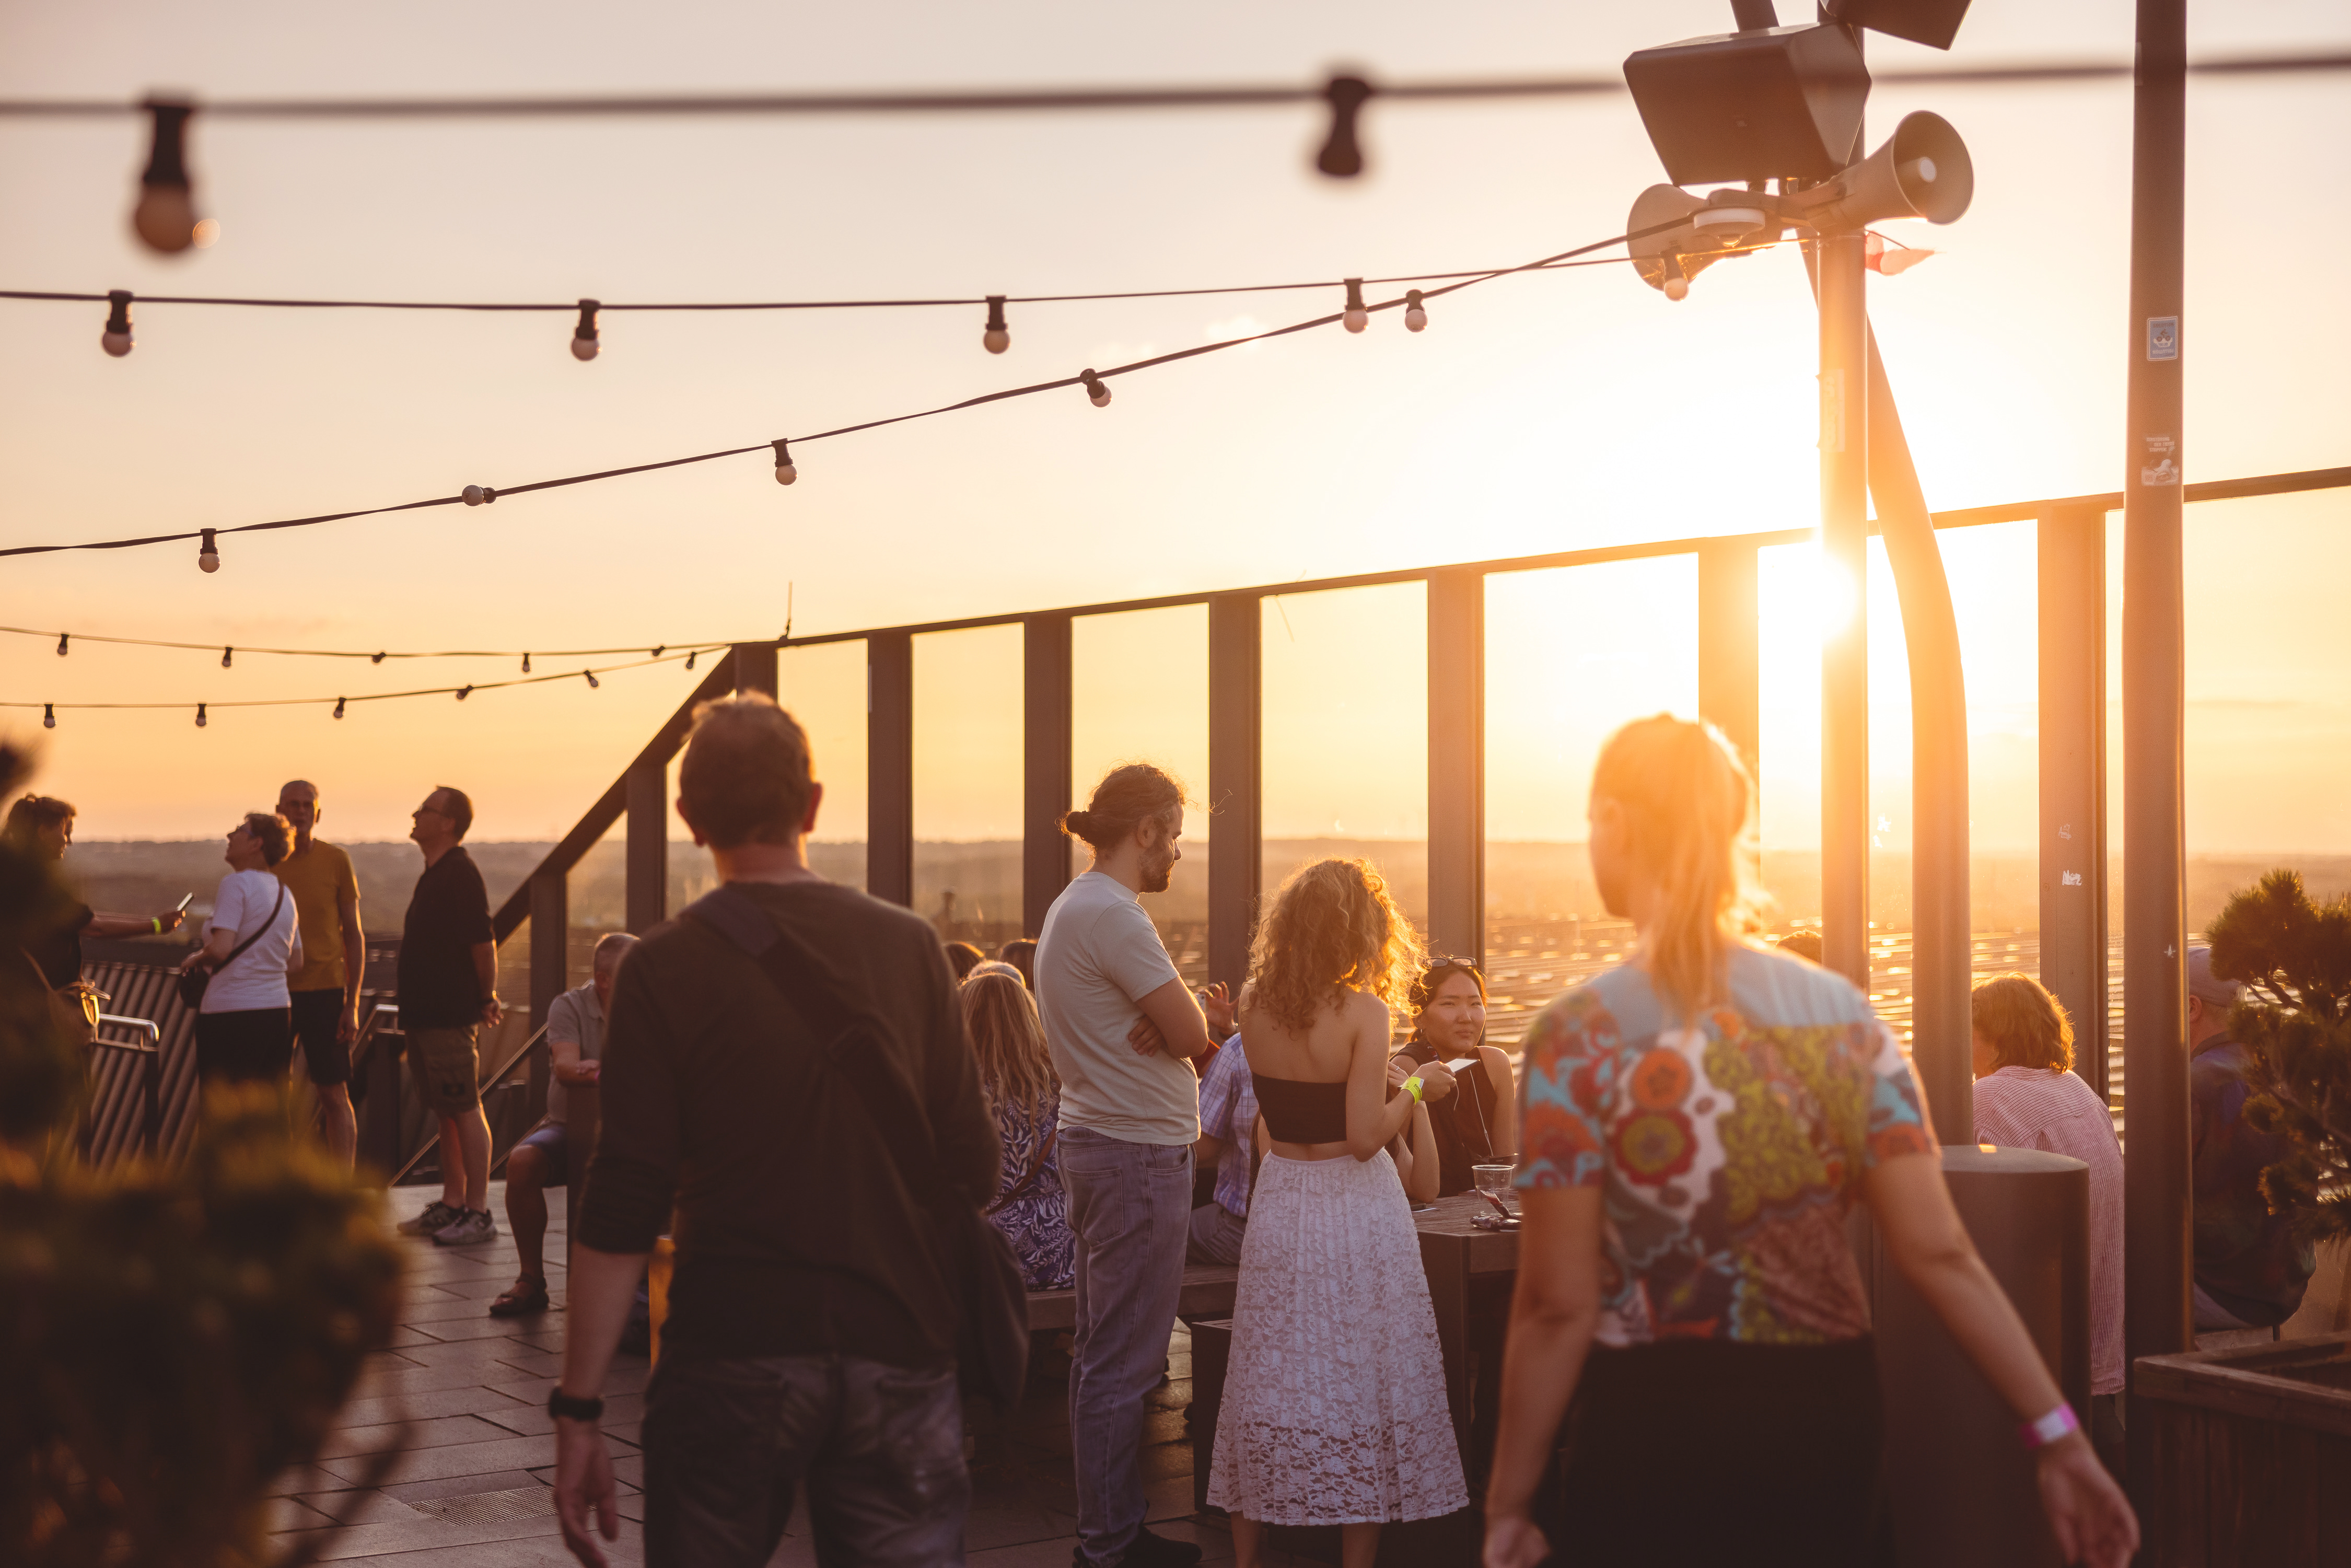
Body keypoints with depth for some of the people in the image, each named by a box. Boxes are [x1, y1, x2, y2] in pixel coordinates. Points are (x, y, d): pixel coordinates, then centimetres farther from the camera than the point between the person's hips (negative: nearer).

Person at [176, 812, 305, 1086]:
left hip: (230, 1013, -7)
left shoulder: (236, 883, -10)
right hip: (277, 1013, 7)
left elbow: (220, 950, -20)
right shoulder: (284, 892, 13)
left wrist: (194, 959, -1)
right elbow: (295, 963, 17)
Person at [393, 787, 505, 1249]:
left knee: (465, 1110, -6)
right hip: (426, 1012, 10)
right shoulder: (434, 874, 16)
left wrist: (486, 998, -11)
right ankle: (451, 1205, 21)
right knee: (446, 1111, 14)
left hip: (450, 1015, -10)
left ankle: (478, 1213, -4)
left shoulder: (461, 874, -16)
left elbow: (483, 941, -21)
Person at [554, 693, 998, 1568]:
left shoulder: (667, 968, -7)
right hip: (897, 1350, 2)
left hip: (733, 1360, -1)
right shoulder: (910, 947, 0)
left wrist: (578, 1410, -5)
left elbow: (621, 1211, -10)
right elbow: (973, 1171, 2)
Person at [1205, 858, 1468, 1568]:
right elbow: (1366, 1136, -19)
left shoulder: (1255, 1005, -2)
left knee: (1272, 1376, 13)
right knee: (1361, 1377, 6)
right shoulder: (1363, 1013, -17)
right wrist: (1416, 1087, -4)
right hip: (1353, 1209, -5)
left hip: (1279, 1201, 5)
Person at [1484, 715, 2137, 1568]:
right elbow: (1939, 1252, -5)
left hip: (1653, 1436, -4)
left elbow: (1558, 1305, -13)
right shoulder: (1842, 1013, -1)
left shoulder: (1579, 1038, -13)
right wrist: (2058, 1438, 1)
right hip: (1829, 1417, 4)